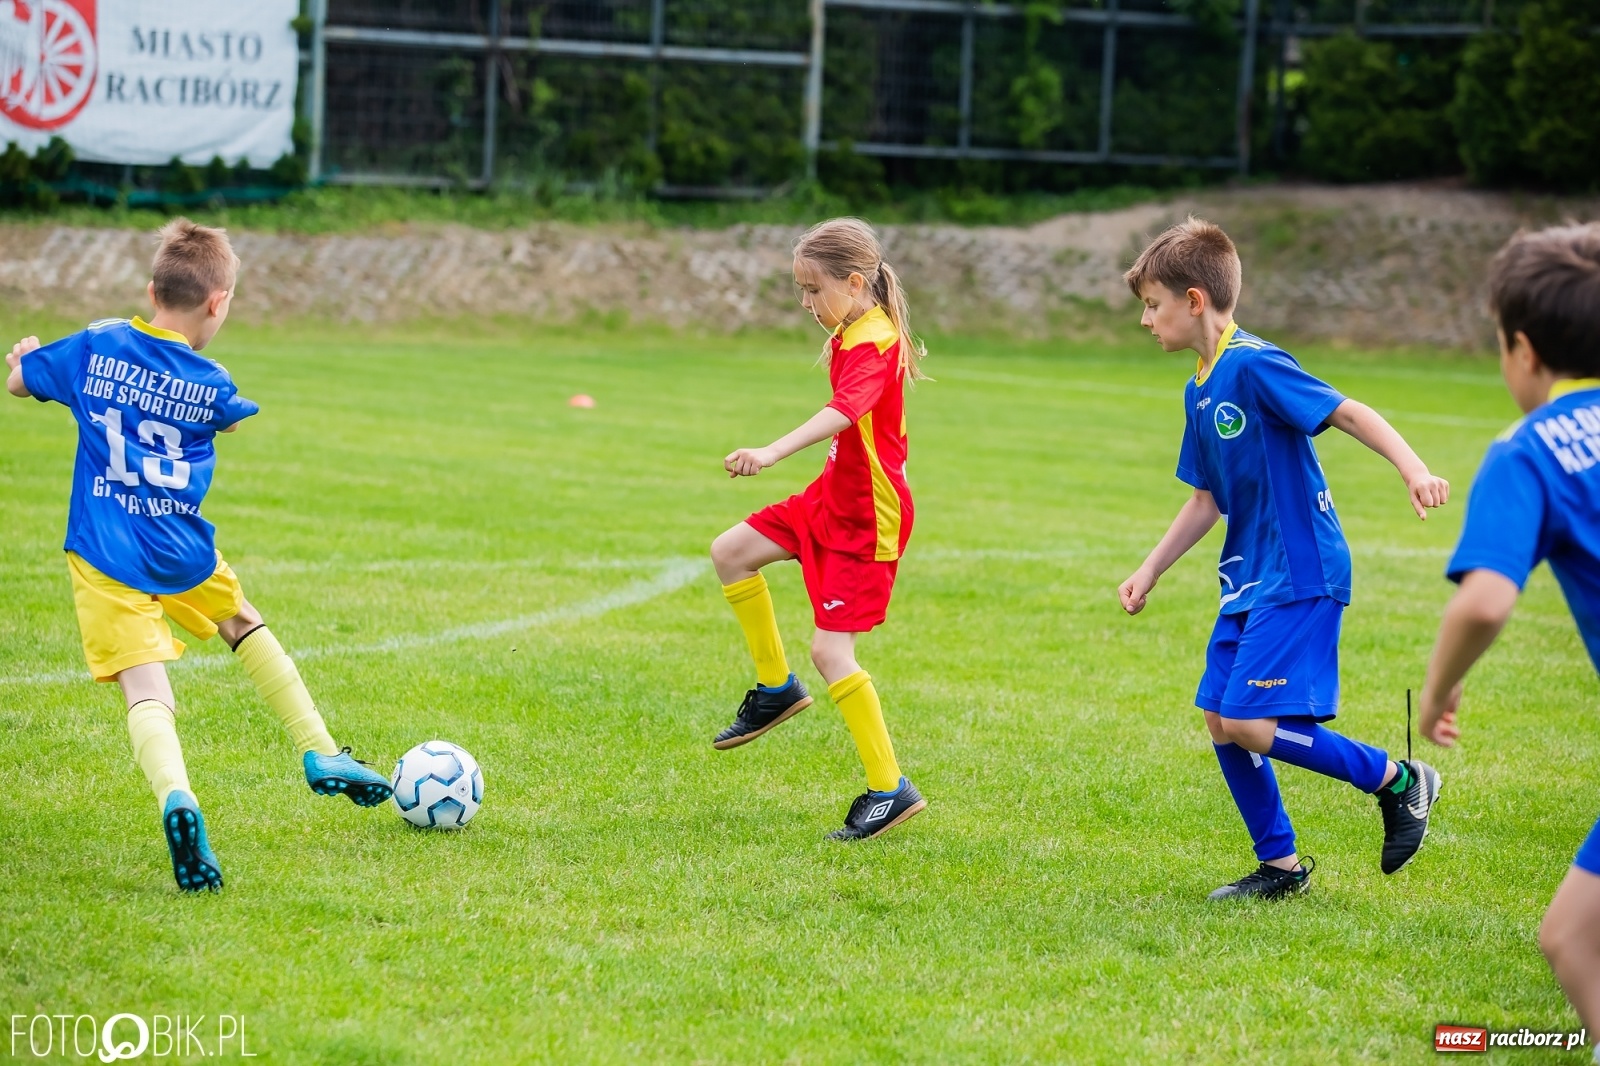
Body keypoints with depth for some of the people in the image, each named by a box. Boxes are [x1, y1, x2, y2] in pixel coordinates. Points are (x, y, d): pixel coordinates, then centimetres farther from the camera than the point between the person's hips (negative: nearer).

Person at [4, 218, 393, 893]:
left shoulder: (94, 348, -2)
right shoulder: (210, 385, -3)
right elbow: (235, 420, 21)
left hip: (106, 556, 0)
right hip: (181, 554, 0)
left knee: (146, 691, -9)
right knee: (243, 624, 28)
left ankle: (174, 796, -38)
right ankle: (321, 754, 31)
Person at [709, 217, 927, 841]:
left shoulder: (873, 345, -24)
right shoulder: (849, 334, 7)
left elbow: (843, 411, -44)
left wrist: (772, 453, -58)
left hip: (869, 518, -10)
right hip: (834, 495, 10)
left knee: (830, 649, -12)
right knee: (731, 552, 8)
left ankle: (889, 790, -6)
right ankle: (777, 688, 21)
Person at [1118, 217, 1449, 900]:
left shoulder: (1253, 366, -16)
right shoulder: (1201, 390, 12)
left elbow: (1349, 413, -22)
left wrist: (1414, 471, -36)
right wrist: (1150, 571, 20)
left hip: (1300, 575, -10)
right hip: (1249, 577, 10)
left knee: (1249, 723, -15)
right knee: (1220, 720, 7)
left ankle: (1397, 782, 0)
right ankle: (1279, 866, 18)